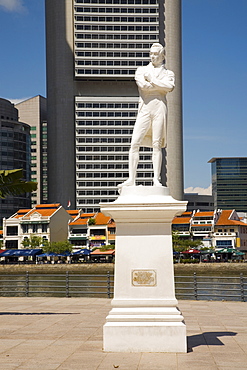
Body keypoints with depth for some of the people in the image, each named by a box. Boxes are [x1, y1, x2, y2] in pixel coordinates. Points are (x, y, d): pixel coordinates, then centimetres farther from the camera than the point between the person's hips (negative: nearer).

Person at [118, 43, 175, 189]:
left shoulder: (168, 74, 16)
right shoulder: (141, 70, 17)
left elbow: (170, 87, -7)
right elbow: (143, 85, -4)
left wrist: (151, 79, -2)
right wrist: (161, 85, 2)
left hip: (160, 107, -1)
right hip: (144, 109, 1)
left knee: (157, 145, -5)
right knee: (135, 144, -9)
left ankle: (156, 179, -4)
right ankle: (131, 179, -9)